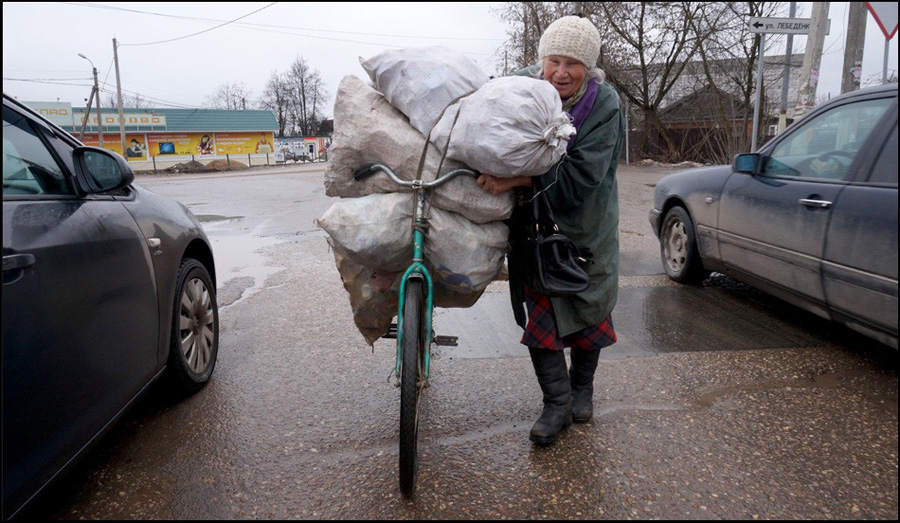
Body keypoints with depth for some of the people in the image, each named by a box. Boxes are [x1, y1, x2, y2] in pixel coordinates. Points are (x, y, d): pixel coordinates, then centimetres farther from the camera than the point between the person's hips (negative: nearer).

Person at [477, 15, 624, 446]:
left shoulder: (604, 104, -20)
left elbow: (580, 176, -30)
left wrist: (518, 179, -40)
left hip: (585, 225, -1)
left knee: (588, 309, 12)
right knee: (538, 311, -3)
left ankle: (582, 388, 36)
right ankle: (557, 403, 11)